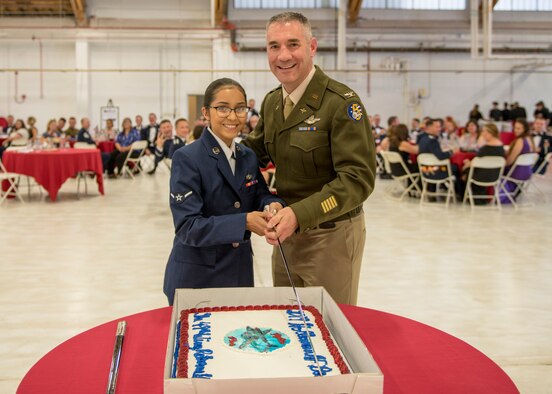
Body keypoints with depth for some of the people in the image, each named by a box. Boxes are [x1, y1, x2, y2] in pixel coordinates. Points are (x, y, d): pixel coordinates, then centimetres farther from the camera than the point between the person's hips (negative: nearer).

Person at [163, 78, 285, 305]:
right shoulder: (186, 159, -13)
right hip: (195, 277, -5)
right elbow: (187, 226, -19)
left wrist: (272, 205, -16)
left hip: (241, 273, 6)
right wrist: (244, 222, -28)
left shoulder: (249, 157, 6)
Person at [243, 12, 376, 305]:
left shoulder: (342, 103, -19)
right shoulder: (271, 102, 5)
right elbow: (256, 151, 19)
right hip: (286, 232, 7)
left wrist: (299, 214, -34)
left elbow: (358, 179, -24)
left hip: (330, 235, -7)